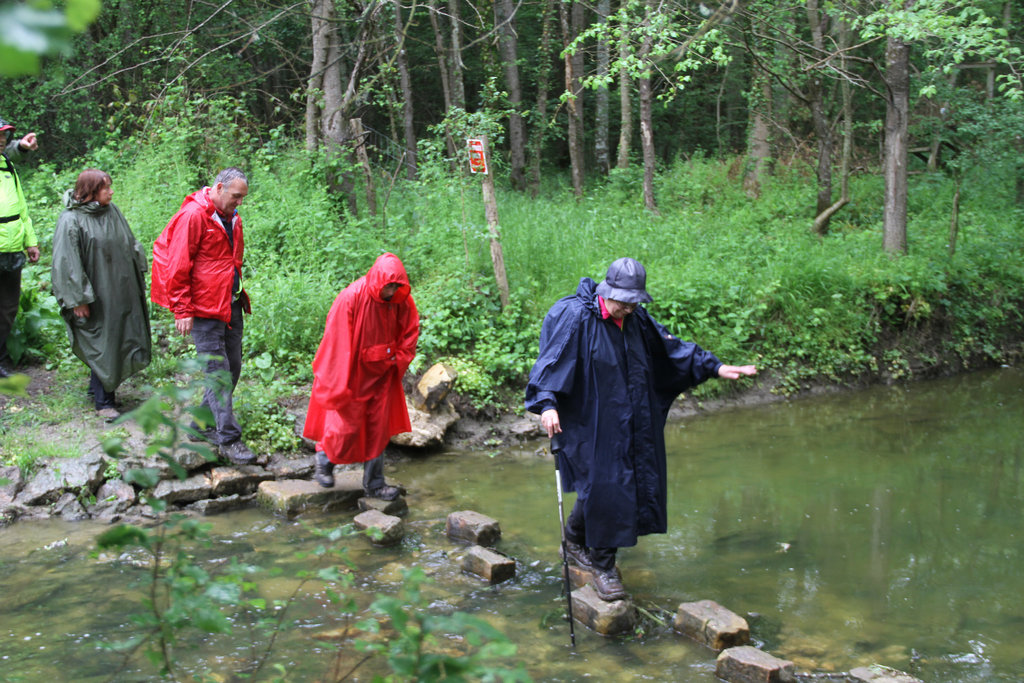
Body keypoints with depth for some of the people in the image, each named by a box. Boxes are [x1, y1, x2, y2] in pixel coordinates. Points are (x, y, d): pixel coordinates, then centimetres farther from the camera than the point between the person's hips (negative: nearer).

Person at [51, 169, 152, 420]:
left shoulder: (112, 211, 5)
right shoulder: (70, 221, -14)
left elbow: (130, 246, 16)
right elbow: (67, 263, -15)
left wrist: (138, 275, 14)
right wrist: (77, 300, -16)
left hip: (121, 292, 7)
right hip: (95, 296, -7)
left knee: (123, 340, 12)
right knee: (100, 345, 0)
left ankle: (100, 386, 31)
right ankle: (103, 401, 14)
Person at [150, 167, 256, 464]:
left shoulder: (232, 218, 14)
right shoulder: (193, 215, -12)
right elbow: (178, 266, -13)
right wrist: (182, 310, -15)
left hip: (231, 306, 9)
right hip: (204, 309, -9)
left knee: (232, 369, 11)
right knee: (218, 374, -7)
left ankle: (204, 426, 25)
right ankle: (229, 439, -4)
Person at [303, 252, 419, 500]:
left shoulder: (402, 301, -9)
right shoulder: (351, 298, -23)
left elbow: (410, 332, 9)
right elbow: (337, 342, -20)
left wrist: (399, 360, -1)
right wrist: (340, 384, -19)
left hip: (381, 374, 5)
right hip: (351, 374, -5)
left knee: (378, 428, 7)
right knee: (345, 426, -2)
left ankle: (374, 483, 18)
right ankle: (324, 460, 28)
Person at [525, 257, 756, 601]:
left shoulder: (637, 320, 6)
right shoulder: (574, 316, -15)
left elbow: (670, 347, 15)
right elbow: (551, 361, -21)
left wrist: (715, 367, 13)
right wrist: (547, 404, -35)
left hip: (628, 425, 7)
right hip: (591, 424, -7)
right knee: (602, 485, -7)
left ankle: (575, 541, 31)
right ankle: (602, 565, 10)